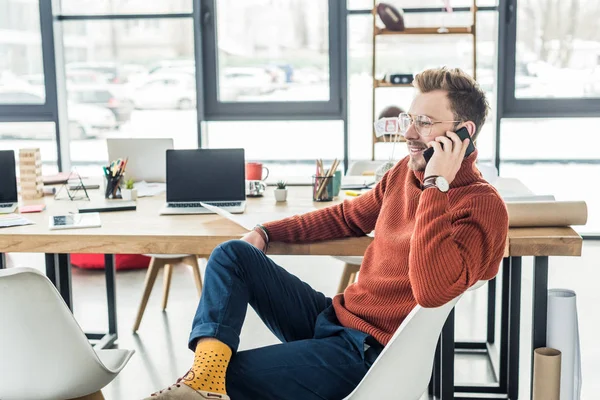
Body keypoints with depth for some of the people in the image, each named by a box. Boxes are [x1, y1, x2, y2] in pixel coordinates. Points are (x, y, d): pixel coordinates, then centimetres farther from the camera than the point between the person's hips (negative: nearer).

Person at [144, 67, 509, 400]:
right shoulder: (407, 171, 7)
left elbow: (432, 289, -33)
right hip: (334, 315, 9)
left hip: (370, 353, -9)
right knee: (233, 254, -3)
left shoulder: (483, 206, -18)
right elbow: (350, 216, 21)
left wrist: (438, 184, -30)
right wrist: (268, 233, 12)